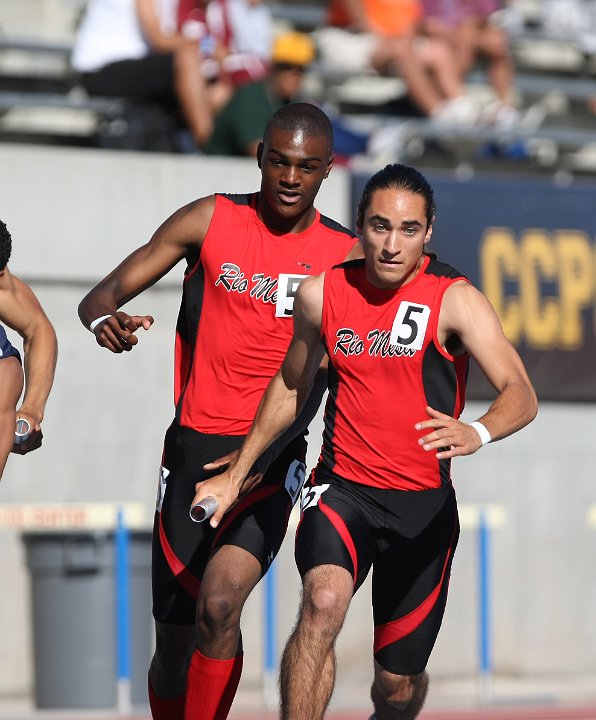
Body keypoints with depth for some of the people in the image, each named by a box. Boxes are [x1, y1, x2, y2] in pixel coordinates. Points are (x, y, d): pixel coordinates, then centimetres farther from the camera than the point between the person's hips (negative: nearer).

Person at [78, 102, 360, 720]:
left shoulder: (347, 257, 1)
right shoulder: (210, 222, 0)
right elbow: (102, 296, 0)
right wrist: (105, 320, -24)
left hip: (273, 455, -1)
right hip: (193, 444, 1)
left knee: (220, 601, -26)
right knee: (174, 640, 7)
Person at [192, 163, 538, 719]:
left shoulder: (455, 299, -10)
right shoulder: (322, 293, 0)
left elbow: (521, 395, -23)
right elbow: (291, 385, 18)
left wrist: (476, 433, -45)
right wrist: (236, 474, 21)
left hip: (423, 504, -1)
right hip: (342, 487, 1)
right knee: (324, 600, -31)